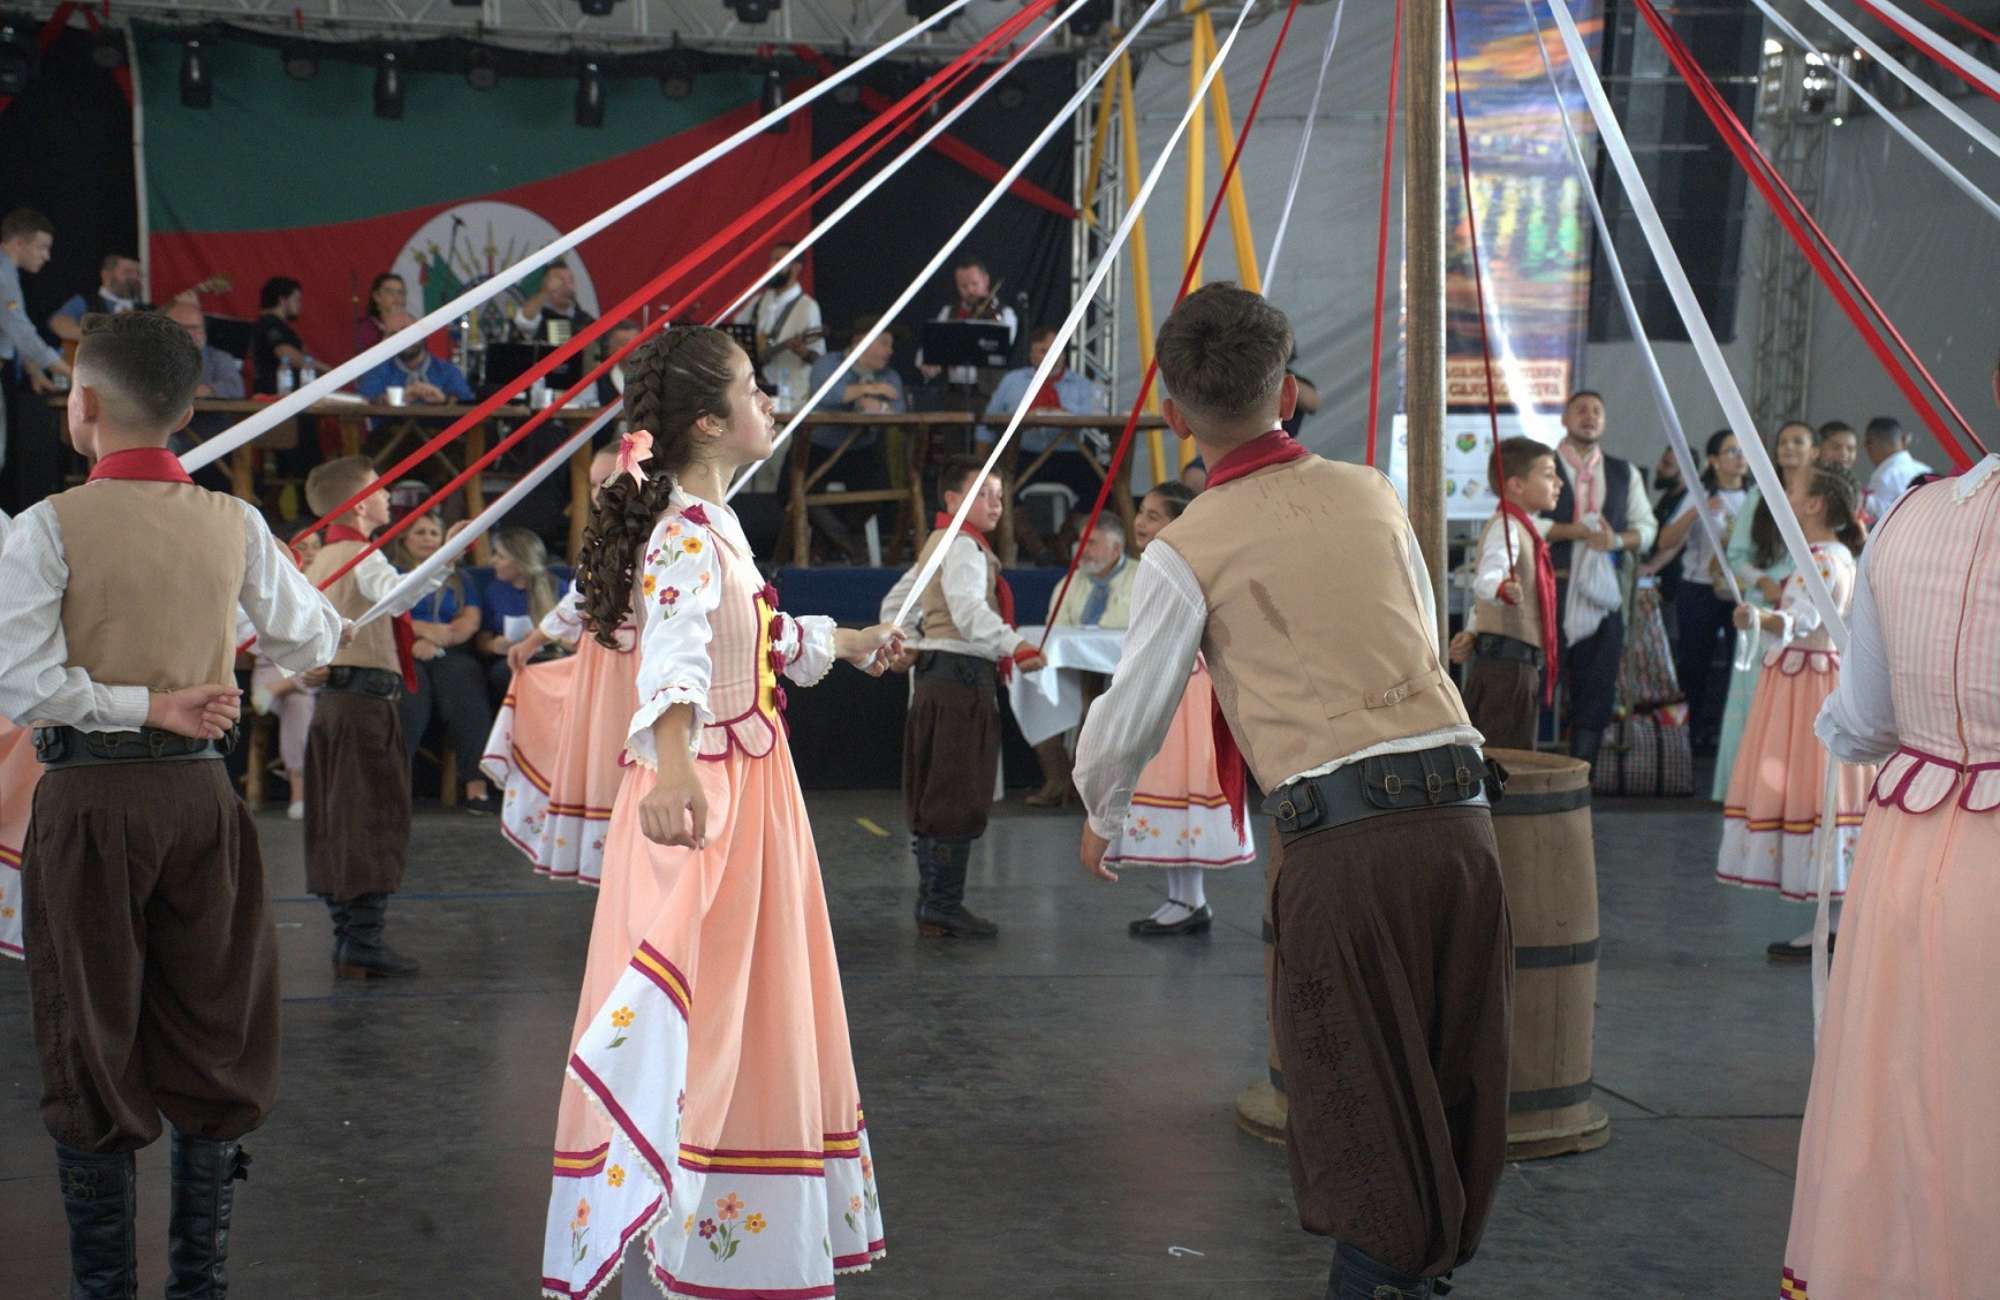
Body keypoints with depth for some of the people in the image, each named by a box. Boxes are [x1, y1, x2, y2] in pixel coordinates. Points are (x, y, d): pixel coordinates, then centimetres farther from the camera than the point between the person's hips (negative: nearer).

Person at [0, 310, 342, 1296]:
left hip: (90, 798, -3)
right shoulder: (233, 523, 1)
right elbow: (312, 640, 12)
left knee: (92, 1046, 7)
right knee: (210, 1036, 11)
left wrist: (150, 704, -9)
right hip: (200, 790, 3)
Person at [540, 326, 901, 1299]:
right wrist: (674, 767, -55)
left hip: (739, 788, 10)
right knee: (689, 1013, -7)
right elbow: (676, 650, -38)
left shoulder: (710, 521, 13)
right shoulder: (688, 532, -18)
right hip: (705, 797, -10)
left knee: (738, 1017, 17)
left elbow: (758, 634, 31)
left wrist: (846, 643, 47)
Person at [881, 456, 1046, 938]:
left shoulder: (940, 544, 22)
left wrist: (905, 645, 20)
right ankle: (943, 908, -6)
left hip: (937, 677, 11)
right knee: (959, 797, -8)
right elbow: (970, 611, -26)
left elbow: (897, 601, 28)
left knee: (933, 797, 13)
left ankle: (933, 905, 20)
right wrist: (1016, 647, -34)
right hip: (961, 675, -11)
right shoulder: (962, 546, -10)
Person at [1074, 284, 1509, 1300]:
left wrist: (1101, 817, 27)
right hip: (1458, 810, 5)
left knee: (1352, 1074, 8)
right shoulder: (1372, 494, 13)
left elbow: (1130, 715, 8)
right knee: (1456, 1067, 17)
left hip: (1336, 834, -5)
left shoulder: (1186, 552, 0)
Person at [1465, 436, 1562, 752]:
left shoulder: (1522, 527, 20)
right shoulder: (1506, 527, -13)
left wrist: (1473, 633, 32)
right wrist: (1504, 590, -52)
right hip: (1507, 659, -10)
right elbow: (1485, 579, -32)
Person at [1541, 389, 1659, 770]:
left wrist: (1618, 539, -8)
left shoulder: (1624, 473, 17)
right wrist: (1576, 531, -16)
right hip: (1553, 590, -4)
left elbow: (1646, 527, 12)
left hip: (1602, 595, 4)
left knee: (1598, 689, 4)